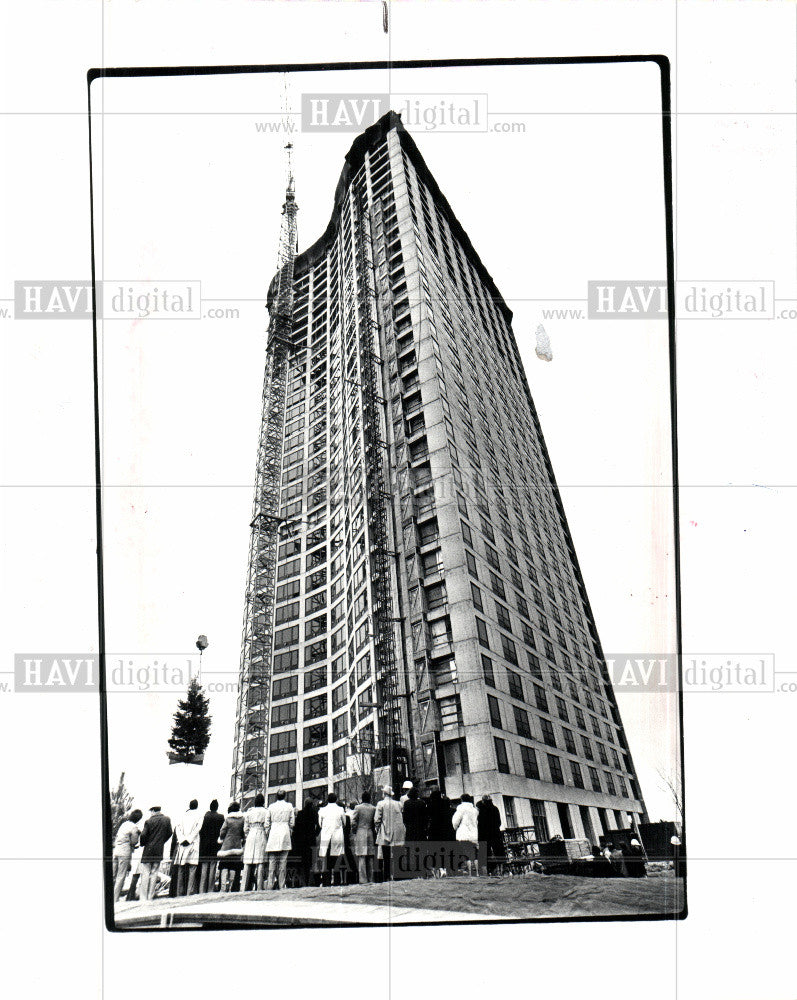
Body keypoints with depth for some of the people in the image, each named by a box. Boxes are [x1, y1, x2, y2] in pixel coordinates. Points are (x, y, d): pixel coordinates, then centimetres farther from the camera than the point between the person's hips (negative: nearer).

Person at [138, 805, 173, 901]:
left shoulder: (149, 821, -8)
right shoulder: (167, 820, 3)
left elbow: (143, 835, -10)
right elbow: (169, 833, 8)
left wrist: (143, 843, 10)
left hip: (148, 850, -3)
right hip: (159, 851, 3)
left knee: (145, 873, 1)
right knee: (153, 873, 8)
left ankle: (143, 896, -2)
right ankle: (151, 896, 8)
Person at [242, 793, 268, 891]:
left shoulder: (249, 812, 8)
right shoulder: (265, 812, 0)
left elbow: (245, 828, 9)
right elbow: (267, 827, -2)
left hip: (251, 836, 3)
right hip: (261, 835, -3)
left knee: (247, 862, 3)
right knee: (260, 862, -4)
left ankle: (243, 888, 1)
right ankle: (259, 888, -8)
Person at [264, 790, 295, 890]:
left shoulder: (271, 807, 4)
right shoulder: (289, 806, 3)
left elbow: (267, 825, 5)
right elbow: (292, 824, 3)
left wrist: (267, 837, 14)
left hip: (273, 834, 1)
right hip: (285, 833, 0)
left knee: (272, 862, 2)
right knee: (283, 862, 1)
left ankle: (270, 886, -2)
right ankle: (282, 886, -2)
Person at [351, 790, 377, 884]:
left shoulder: (358, 808, -4)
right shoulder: (374, 808, 3)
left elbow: (354, 822, -3)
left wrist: (354, 833, 8)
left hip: (360, 834, -3)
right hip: (371, 834, 3)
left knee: (361, 858, -3)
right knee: (370, 858, 9)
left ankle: (363, 879, -6)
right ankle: (371, 879, 11)